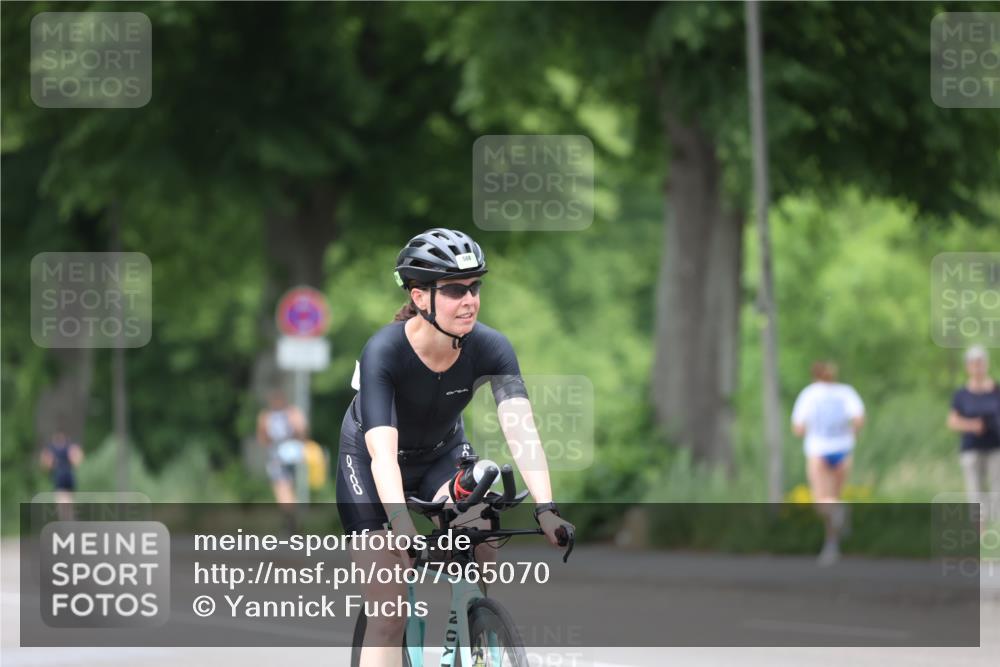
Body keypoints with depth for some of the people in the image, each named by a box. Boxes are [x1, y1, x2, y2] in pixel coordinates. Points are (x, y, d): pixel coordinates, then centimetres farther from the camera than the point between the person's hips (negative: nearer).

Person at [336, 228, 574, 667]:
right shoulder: (384, 352, -33)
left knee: (480, 544, -26)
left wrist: (545, 508, -50)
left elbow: (520, 428, -36)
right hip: (369, 465, -3)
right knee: (389, 614, -13)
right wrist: (403, 528, -57)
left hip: (444, 456, 3)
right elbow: (382, 451, -42)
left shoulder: (490, 347, -25)